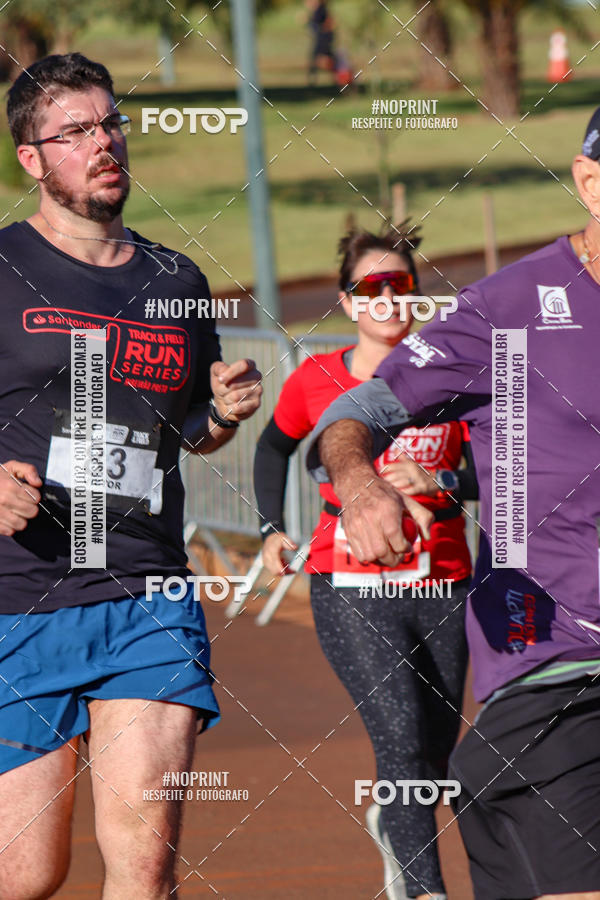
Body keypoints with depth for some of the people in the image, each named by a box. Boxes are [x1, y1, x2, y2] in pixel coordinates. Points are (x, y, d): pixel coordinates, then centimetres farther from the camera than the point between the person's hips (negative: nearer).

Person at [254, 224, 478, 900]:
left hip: (442, 587, 2)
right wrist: (272, 528, 11)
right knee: (404, 737, -19)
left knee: (434, 755, 10)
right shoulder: (316, 380, 2)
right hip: (350, 592, -2)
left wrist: (438, 481, -20)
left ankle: (390, 824, 42)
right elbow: (275, 446, 21)